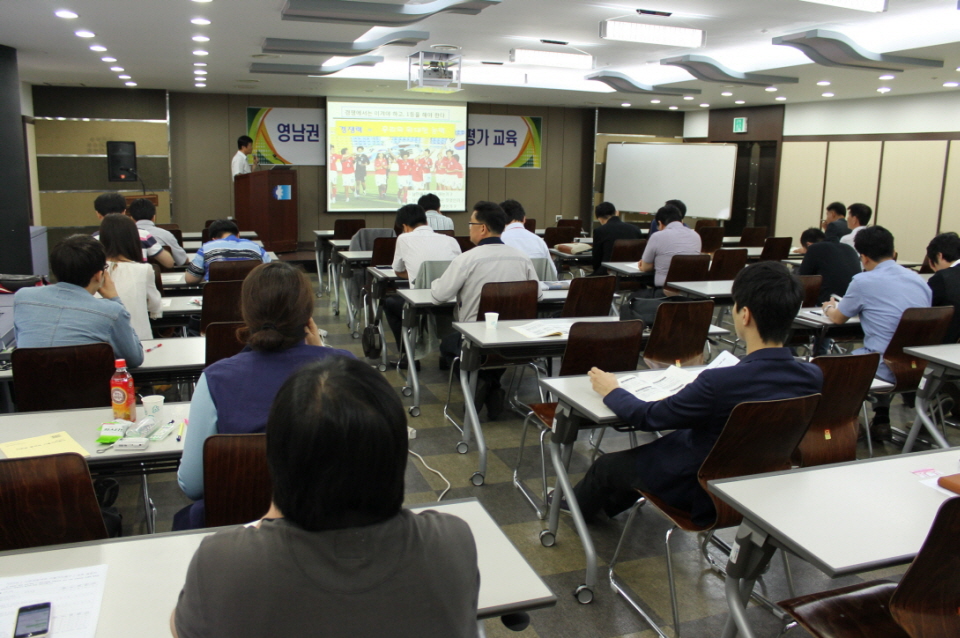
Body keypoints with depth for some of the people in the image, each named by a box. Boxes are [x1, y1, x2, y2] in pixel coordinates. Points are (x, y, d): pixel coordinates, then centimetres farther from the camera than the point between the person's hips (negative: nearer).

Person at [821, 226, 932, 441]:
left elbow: (838, 318, 6)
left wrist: (829, 308, 29)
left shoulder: (863, 282, -10)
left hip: (886, 369, -6)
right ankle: (881, 419, 34)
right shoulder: (919, 280, 7)